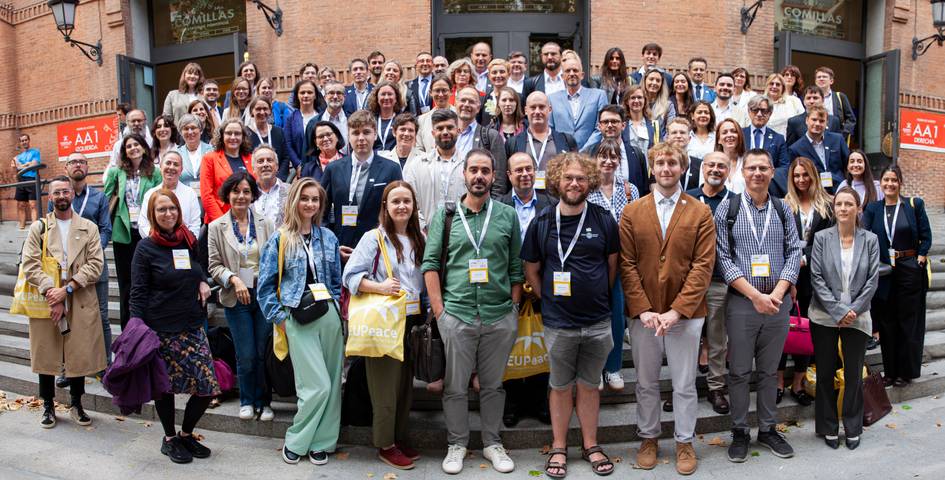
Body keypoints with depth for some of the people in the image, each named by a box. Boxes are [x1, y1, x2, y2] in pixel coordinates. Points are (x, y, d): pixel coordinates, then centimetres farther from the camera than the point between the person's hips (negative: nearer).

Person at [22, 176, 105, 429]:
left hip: (81, 302, 0)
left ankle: (76, 404, 23)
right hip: (45, 302, 0)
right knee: (46, 354, 7)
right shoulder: (38, 227, 6)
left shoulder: (89, 228, 6)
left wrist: (67, 289, -14)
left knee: (80, 354, 5)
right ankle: (48, 406, 23)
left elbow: (95, 265, -3)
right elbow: (30, 265, -4)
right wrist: (51, 294, -16)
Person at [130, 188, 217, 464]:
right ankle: (169, 439, 29)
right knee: (165, 385, 8)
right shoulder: (146, 248, -4)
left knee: (208, 386, -1)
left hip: (193, 325, 4)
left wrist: (203, 281, 3)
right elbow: (138, 293, -5)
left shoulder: (189, 240, 8)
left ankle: (186, 434, 22)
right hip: (161, 329, -4)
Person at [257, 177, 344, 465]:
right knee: (318, 386, -7)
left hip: (330, 316, 4)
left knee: (332, 384, 5)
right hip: (298, 320, -4)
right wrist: (280, 319, -3)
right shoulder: (279, 240, 0)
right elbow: (265, 286, 1)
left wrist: (337, 309, 8)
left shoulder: (328, 237, 10)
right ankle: (295, 441, 13)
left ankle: (321, 442, 20)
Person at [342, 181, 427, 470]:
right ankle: (385, 445, 16)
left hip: (412, 323, 5)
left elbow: (427, 278, 16)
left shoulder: (420, 240, 10)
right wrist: (380, 287, -22)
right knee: (386, 386, 2)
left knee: (406, 383, 12)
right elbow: (350, 275, -9)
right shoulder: (374, 238, -4)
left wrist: (426, 316, 6)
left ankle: (401, 438, 27)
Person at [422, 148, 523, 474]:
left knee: (493, 385, 13)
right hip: (456, 315, 0)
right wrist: (439, 311, -4)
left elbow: (516, 268, 7)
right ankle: (457, 444, 26)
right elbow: (430, 264, 1)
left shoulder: (508, 216, 5)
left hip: (500, 317, 1)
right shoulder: (444, 215, 3)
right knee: (455, 386, 9)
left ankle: (492, 443, 29)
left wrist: (514, 309, 3)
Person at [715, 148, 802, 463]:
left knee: (769, 370, 13)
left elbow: (794, 252, 4)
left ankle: (768, 429, 27)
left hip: (778, 302, 3)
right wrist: (755, 295, -14)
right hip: (741, 302, -2)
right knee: (740, 371, 5)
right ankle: (740, 432, 19)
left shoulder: (783, 210, 8)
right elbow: (723, 258, -7)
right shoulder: (727, 208, -2)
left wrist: (777, 293, -11)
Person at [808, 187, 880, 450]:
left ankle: (853, 428, 23)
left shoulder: (870, 239, 3)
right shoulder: (822, 238, -1)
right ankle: (828, 428, 21)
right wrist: (837, 311, -12)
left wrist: (854, 309, -10)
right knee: (825, 373, 7)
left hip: (857, 317, 1)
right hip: (825, 316, 0)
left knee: (854, 374, 7)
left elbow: (873, 279, 0)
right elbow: (816, 277, -6)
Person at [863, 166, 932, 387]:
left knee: (907, 321, 3)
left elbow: (926, 236, 2)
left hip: (910, 269, -2)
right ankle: (889, 371, 17)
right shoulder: (872, 208, 5)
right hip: (883, 271, 2)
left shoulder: (914, 205, 1)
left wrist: (920, 258, -6)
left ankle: (905, 371, 15)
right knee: (886, 321, 7)